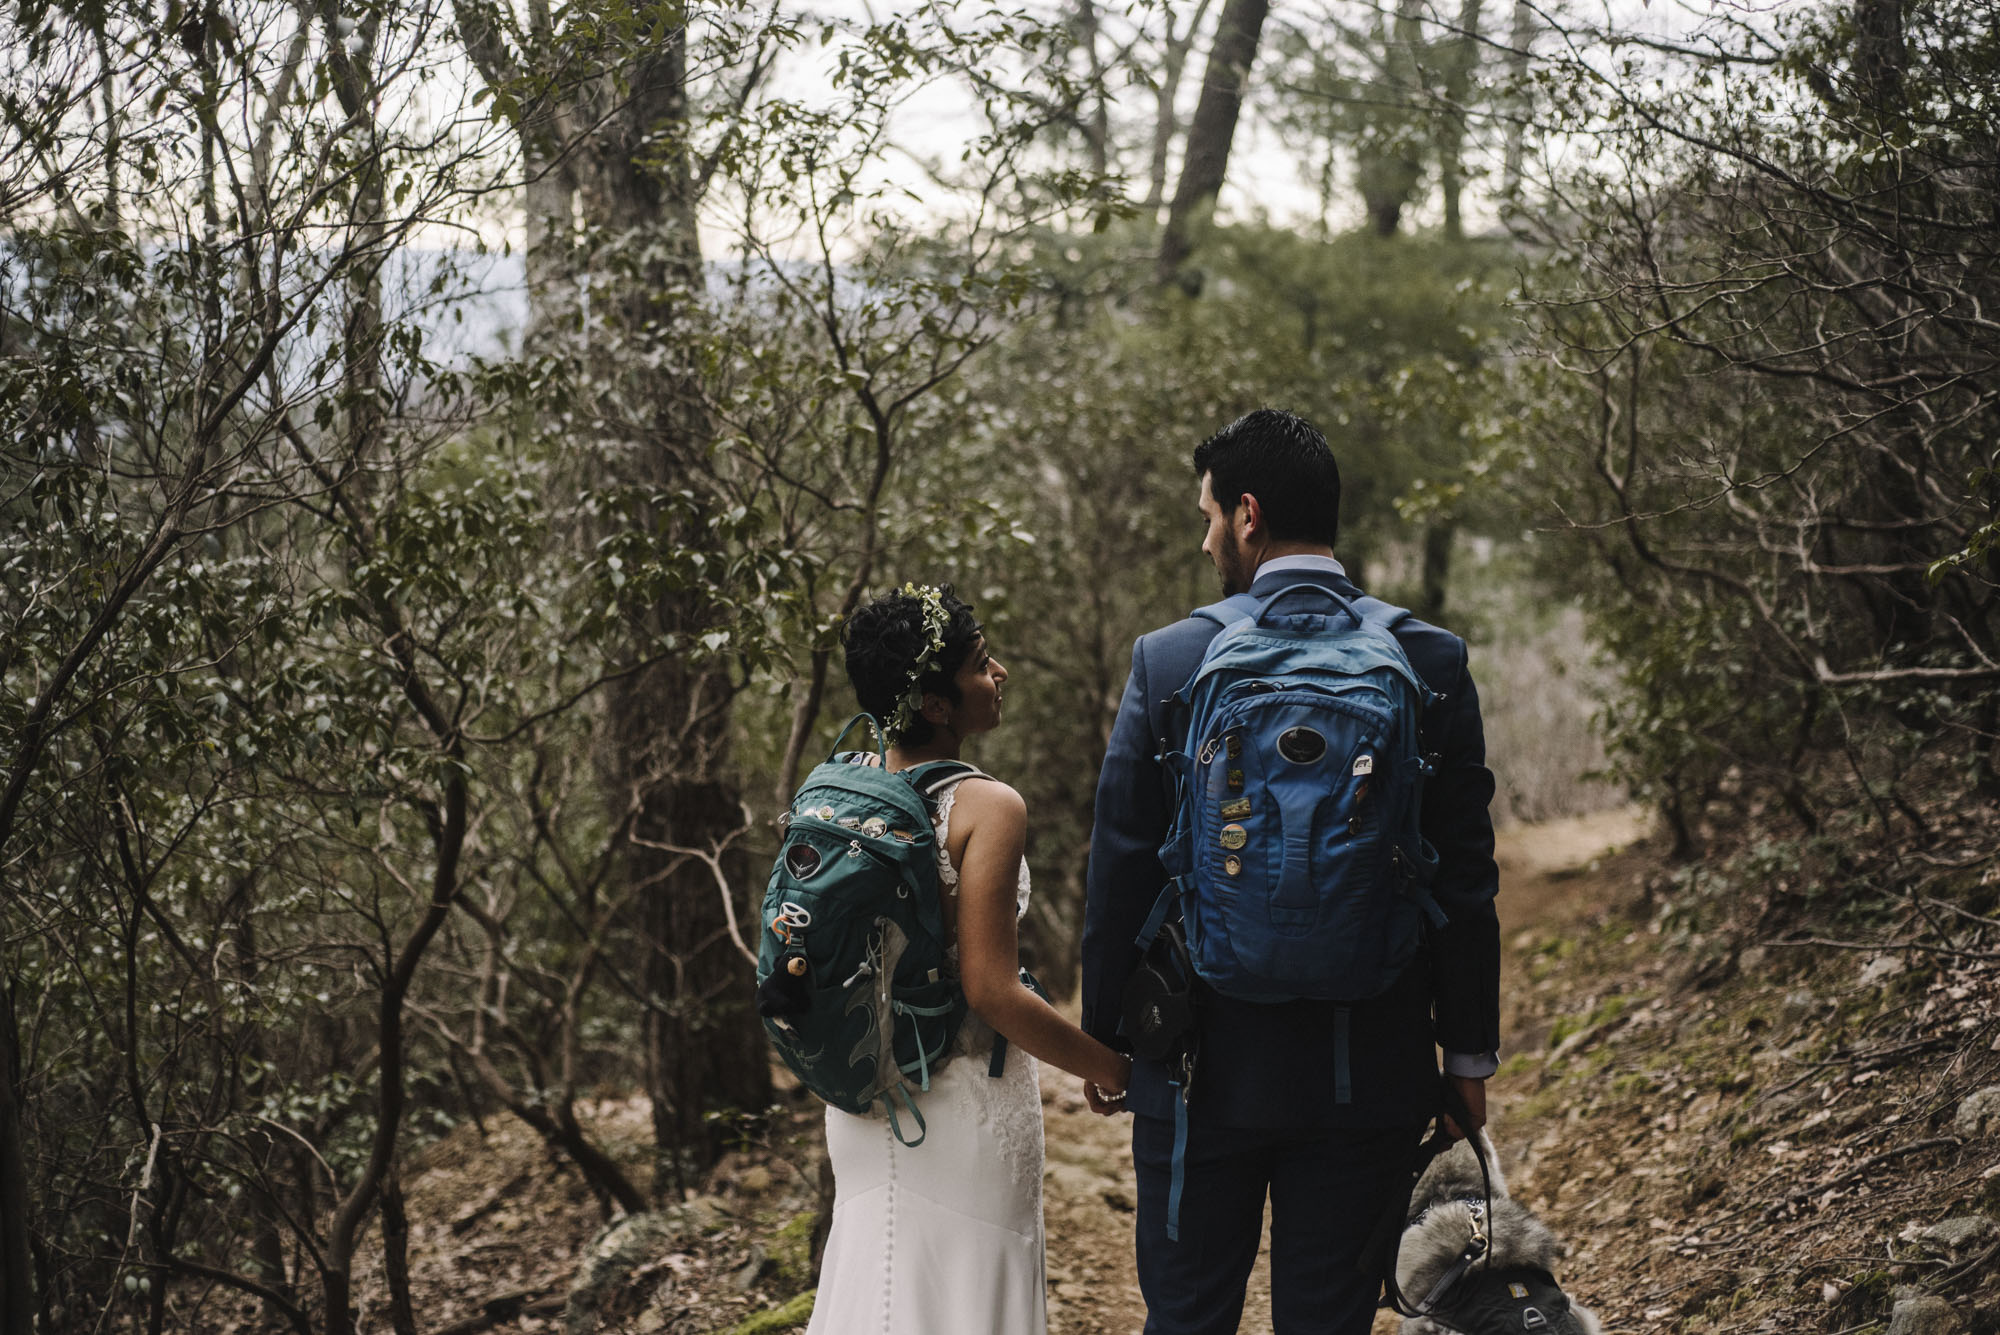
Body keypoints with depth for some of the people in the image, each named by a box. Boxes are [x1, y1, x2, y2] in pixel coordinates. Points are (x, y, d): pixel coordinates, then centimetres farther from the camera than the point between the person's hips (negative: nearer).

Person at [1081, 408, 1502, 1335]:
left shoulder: (1168, 660, -7)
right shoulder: (1431, 661, -3)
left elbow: (1121, 868, -3)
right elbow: (1465, 880, -1)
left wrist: (1102, 1038, 8)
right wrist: (1469, 1054, 9)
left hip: (1202, 1069, -1)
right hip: (1370, 1075, 1)